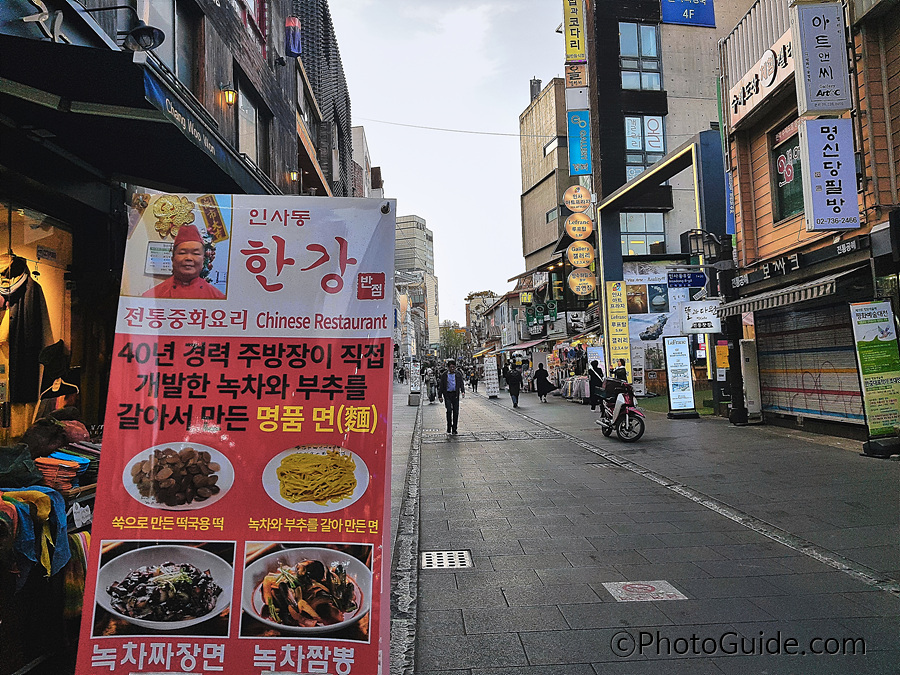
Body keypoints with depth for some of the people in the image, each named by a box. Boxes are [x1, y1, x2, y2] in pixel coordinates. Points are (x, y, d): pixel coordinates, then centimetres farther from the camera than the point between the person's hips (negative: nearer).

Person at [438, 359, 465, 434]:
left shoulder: (458, 374, 7)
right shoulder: (444, 374, 3)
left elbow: (462, 383, 10)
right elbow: (441, 386, 7)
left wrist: (463, 391, -7)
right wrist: (440, 396, 5)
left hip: (455, 394, 2)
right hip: (447, 394, -2)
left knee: (456, 412, 1)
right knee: (449, 410, -14)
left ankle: (454, 429, 11)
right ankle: (449, 426, 1)